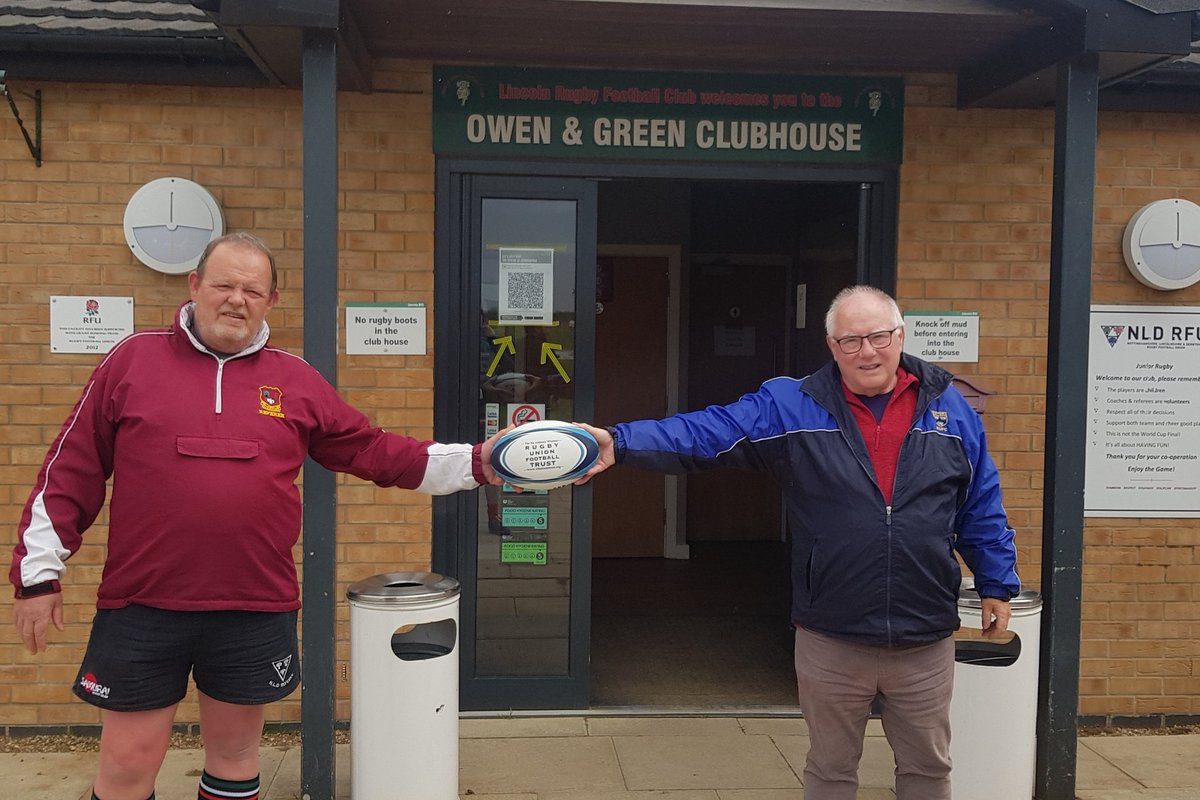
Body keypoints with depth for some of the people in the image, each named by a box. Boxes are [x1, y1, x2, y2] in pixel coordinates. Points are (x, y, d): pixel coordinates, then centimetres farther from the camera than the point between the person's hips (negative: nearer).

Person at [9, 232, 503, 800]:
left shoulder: (296, 380, 6)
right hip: (140, 609, -1)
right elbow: (70, 469, 3)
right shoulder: (133, 359, 1)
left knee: (235, 753, 17)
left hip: (256, 610, 2)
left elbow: (375, 452, 10)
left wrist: (475, 463, 4)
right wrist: (38, 573, 2)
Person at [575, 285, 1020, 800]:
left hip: (926, 641, 2)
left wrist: (997, 583, 9)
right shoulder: (790, 407, -6)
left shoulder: (949, 408, 2)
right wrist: (620, 443, -30)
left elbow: (982, 506, 9)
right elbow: (702, 433, -16)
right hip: (831, 638, -1)